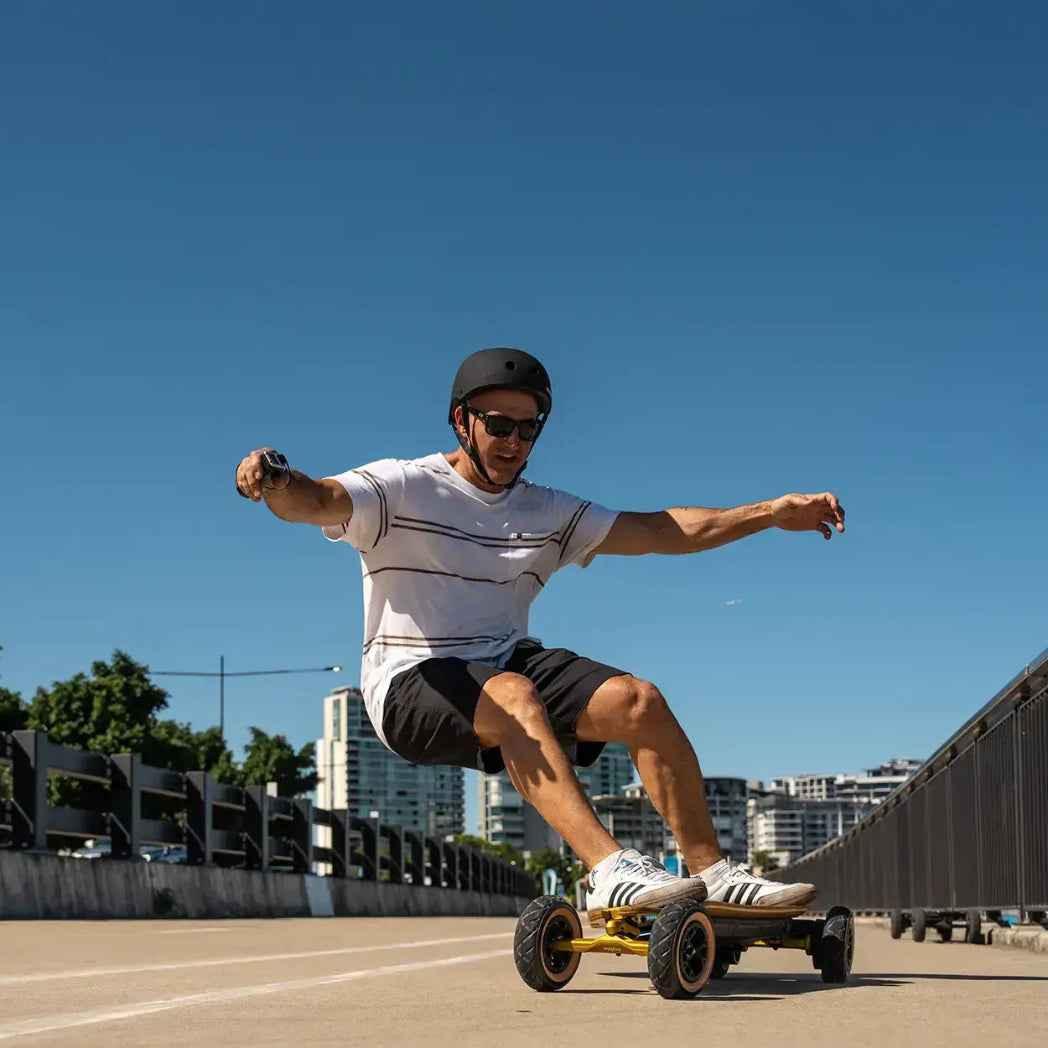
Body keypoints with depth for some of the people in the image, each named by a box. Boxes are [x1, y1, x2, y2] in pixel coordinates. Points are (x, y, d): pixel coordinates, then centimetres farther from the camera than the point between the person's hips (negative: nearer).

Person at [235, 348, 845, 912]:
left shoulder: (549, 513, 15)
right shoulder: (401, 488, 0)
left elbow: (666, 530, 11)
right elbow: (316, 502, -19)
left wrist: (772, 513, 1)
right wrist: (276, 481, -45)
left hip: (511, 662, 5)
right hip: (413, 681, -5)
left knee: (638, 700, -20)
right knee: (514, 698, -37)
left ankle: (713, 872, -17)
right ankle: (608, 869, -46)